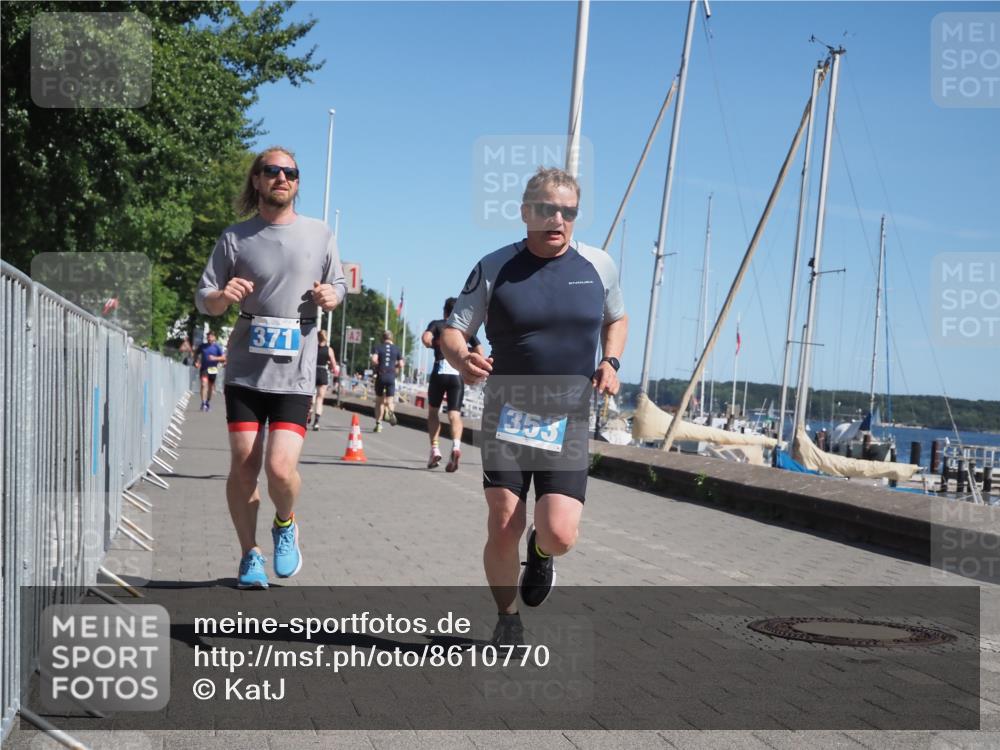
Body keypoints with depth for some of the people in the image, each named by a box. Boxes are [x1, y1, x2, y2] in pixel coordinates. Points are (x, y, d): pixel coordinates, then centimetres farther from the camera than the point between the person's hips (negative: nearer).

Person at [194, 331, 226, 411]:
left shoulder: (217, 347, -1)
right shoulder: (202, 346, 4)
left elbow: (223, 357, -3)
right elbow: (197, 354, 18)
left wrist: (215, 358, -18)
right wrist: (196, 362, 1)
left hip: (213, 369, 0)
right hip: (204, 368, 0)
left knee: (210, 386, 13)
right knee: (204, 384, -17)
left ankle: (208, 402, 33)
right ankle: (203, 403, -23)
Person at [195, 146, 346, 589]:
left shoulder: (319, 235, 8)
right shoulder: (235, 238, 5)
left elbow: (338, 285, 18)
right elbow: (203, 299, 7)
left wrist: (330, 296, -5)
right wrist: (222, 296, -16)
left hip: (294, 373, -1)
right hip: (245, 370, 1)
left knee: (280, 467, -13)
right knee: (243, 466, 1)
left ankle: (286, 524, 20)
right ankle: (250, 554, 19)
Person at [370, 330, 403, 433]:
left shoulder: (378, 347, 2)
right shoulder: (396, 348, 7)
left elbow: (374, 360, -14)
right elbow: (401, 364, 4)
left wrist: (377, 366, 5)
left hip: (380, 376, -1)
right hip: (391, 376, 1)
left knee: (379, 401, 11)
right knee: (389, 400, 5)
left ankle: (378, 423, 10)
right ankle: (390, 411, -30)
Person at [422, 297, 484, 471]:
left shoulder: (437, 324, 9)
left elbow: (426, 338, -12)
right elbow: (480, 352, 8)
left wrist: (432, 345, 10)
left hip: (439, 371, -1)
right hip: (458, 374, 1)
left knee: (433, 410, 17)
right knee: (454, 413, -3)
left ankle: (435, 449, 7)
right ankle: (456, 445, -30)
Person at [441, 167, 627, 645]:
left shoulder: (599, 265, 3)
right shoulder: (494, 268, -3)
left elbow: (616, 319, 21)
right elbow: (452, 332, 0)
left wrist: (611, 361, 2)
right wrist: (462, 359, -24)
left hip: (567, 422, 1)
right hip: (507, 415, -1)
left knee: (559, 534, -12)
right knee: (503, 527, -5)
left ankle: (539, 553, 27)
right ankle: (507, 620, 21)